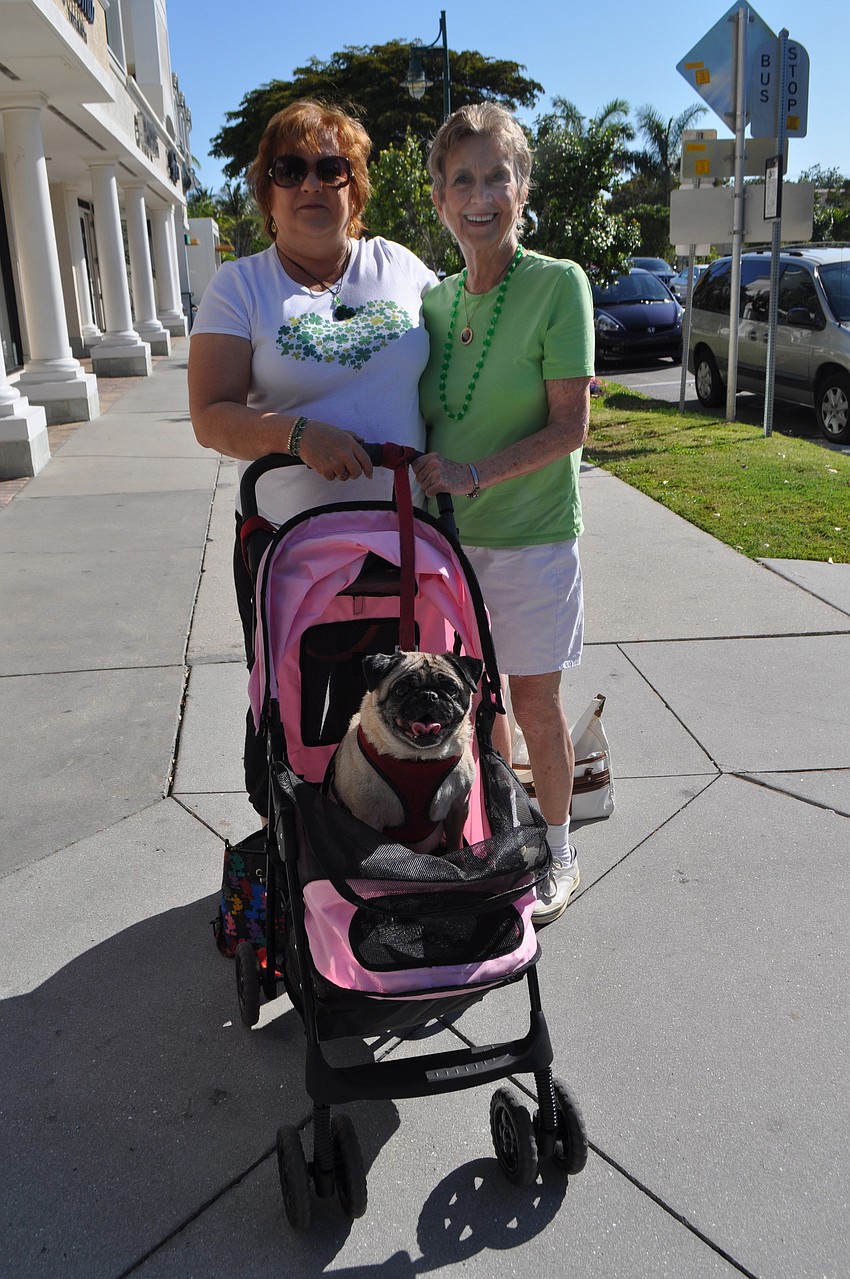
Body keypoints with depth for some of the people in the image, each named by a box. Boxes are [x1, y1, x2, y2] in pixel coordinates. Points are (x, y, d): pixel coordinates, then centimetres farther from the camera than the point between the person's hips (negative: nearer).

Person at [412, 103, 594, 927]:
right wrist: (423, 476, -2)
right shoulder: (436, 300, 5)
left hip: (531, 537, -5)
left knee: (535, 709, 5)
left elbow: (570, 427, -16)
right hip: (451, 535, 5)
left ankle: (556, 854, 27)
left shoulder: (558, 284, -11)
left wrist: (474, 474, -23)